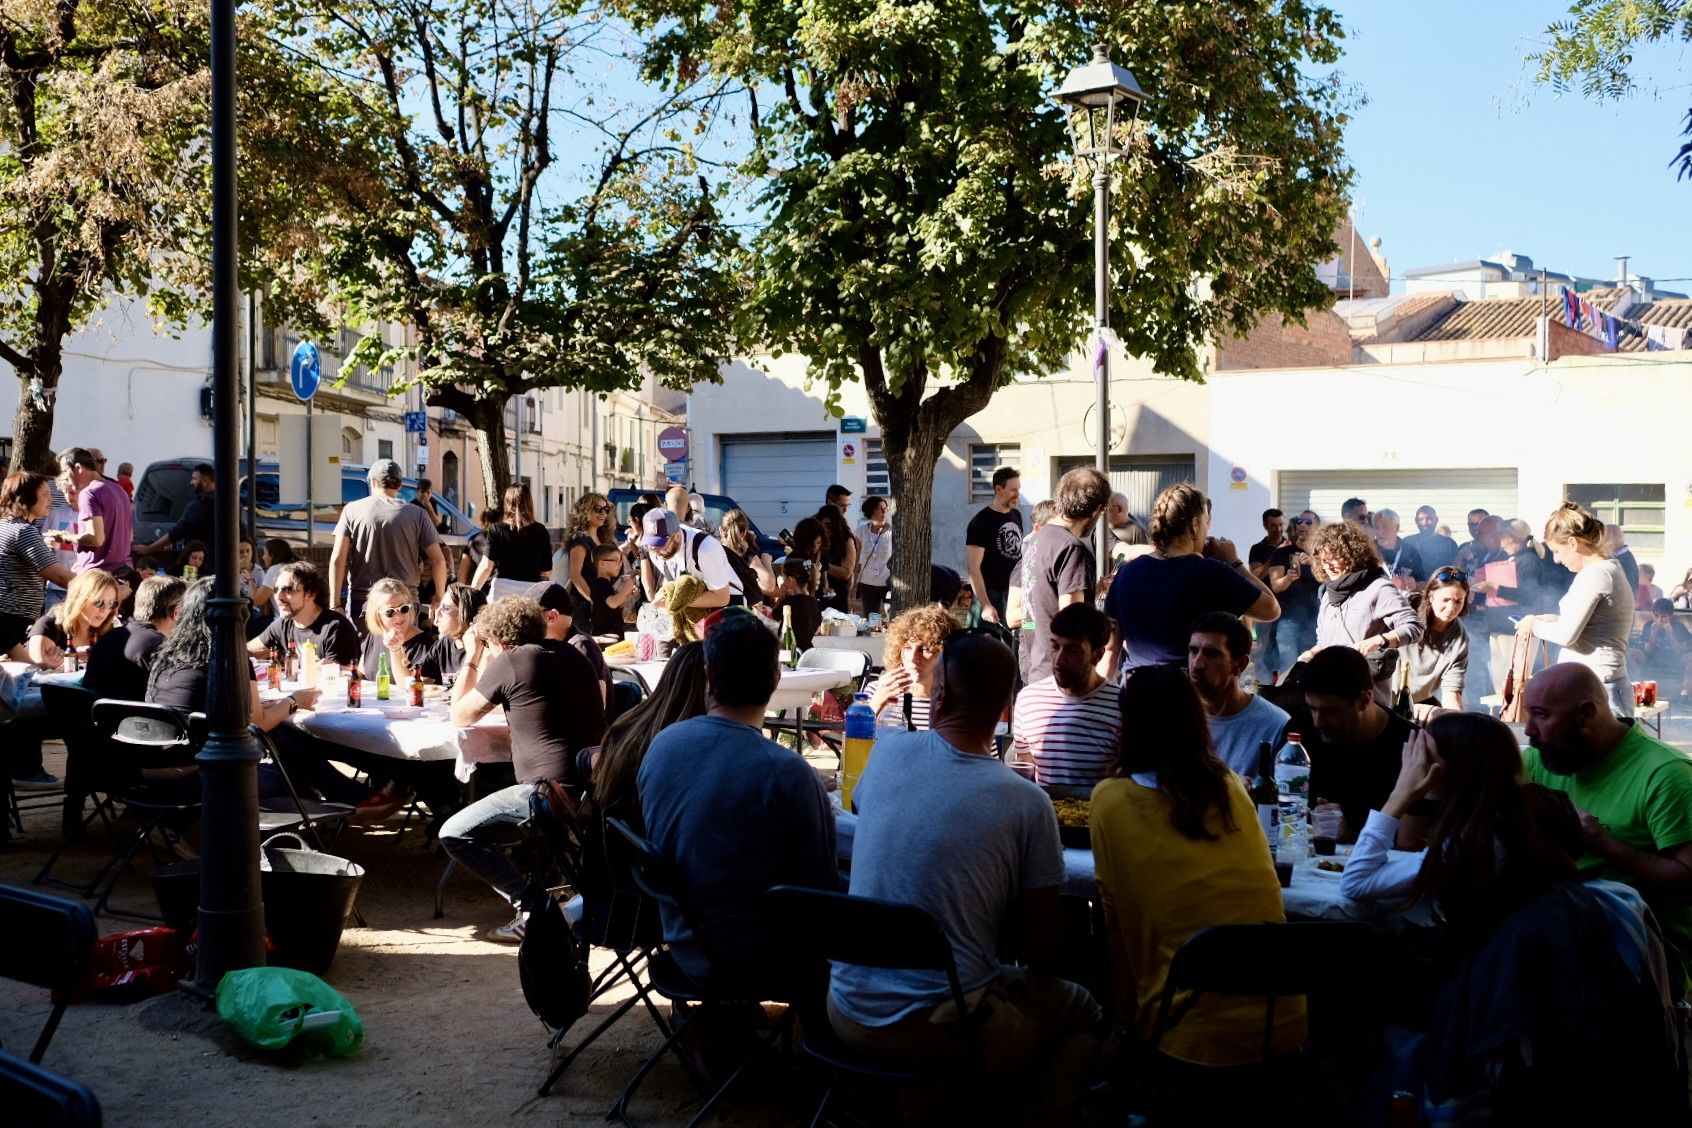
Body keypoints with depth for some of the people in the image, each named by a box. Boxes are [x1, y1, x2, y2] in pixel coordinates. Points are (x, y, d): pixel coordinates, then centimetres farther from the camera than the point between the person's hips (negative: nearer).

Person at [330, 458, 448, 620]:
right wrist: (438, 598, 11)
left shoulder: (352, 510, 3)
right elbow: (438, 560, 0)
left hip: (362, 601, 0)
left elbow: (337, 560, -3)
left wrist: (335, 604, -1)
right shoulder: (417, 514, 4)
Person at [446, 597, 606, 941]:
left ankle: (533, 905, -5)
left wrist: (471, 661, 16)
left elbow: (460, 717, 5)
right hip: (594, 783, 9)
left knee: (454, 835, -1)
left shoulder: (508, 662, -6)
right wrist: (483, 668, 30)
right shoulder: (572, 655, 15)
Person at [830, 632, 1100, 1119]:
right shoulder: (1027, 802, -13)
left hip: (849, 1014, 4)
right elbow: (1043, 945, -4)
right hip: (942, 1029, -4)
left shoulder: (888, 752, -5)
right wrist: (1031, 964, 18)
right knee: (1082, 1012, 24)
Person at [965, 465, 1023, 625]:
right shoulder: (981, 522, -11)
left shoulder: (1016, 516, 10)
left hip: (1017, 593, 7)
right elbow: (974, 569, -16)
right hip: (994, 595, -7)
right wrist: (986, 605, -22)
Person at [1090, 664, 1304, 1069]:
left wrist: (1124, 1022, 12)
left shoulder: (1111, 800, -5)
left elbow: (1116, 924, 0)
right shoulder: (1231, 787, 8)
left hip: (1194, 1041, -4)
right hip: (1284, 1031, 4)